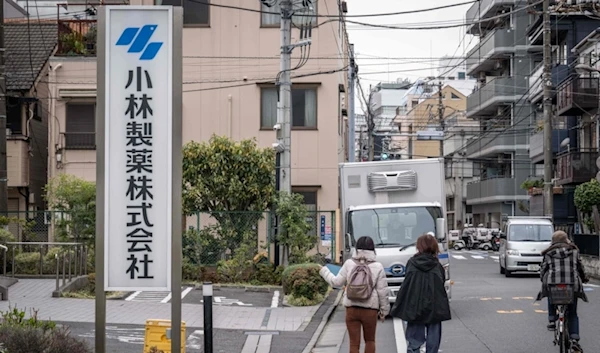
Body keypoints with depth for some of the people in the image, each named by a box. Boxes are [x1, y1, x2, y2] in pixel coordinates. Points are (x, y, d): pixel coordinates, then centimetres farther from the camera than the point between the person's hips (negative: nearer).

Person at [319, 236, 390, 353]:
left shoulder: (349, 264, -4)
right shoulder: (377, 267, -5)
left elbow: (336, 282, 4)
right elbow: (383, 291, -3)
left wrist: (324, 271, 21)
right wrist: (384, 310, 8)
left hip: (352, 309, 0)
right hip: (370, 309, 0)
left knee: (354, 343, 6)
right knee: (370, 341, 18)